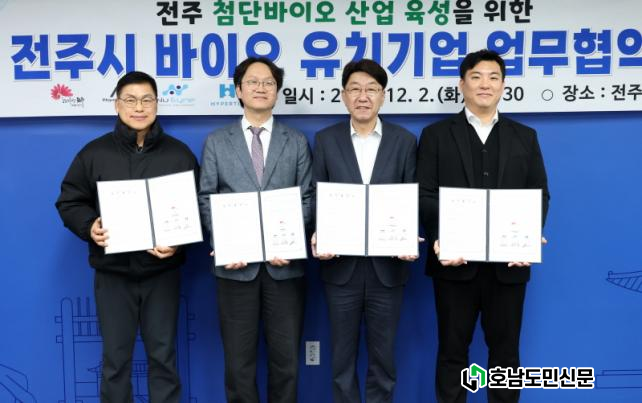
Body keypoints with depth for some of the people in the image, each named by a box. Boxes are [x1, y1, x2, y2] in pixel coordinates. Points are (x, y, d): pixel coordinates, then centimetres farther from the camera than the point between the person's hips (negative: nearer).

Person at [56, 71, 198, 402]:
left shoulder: (179, 154, 3)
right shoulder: (94, 153, 3)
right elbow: (69, 201, 7)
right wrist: (89, 226, -13)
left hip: (162, 272, 0)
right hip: (112, 272, 0)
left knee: (163, 355, 10)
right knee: (115, 357, 10)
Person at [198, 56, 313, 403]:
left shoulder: (296, 142, 9)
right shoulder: (216, 142, 8)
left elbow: (307, 198, 2)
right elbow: (206, 199, 2)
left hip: (284, 264, 1)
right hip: (236, 263, 0)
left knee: (286, 357, 8)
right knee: (238, 358, 8)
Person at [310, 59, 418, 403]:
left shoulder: (404, 141, 2)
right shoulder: (326, 140, 3)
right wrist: (318, 236, -14)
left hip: (387, 265, 0)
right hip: (341, 265, 0)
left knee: (383, 356, 12)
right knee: (342, 358, 12)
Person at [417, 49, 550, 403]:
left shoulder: (525, 137, 12)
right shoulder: (436, 135, 5)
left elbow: (539, 194, 6)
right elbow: (424, 195, -2)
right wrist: (439, 238, -17)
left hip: (508, 262, 2)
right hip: (456, 261, -2)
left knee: (505, 349, 11)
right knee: (452, 349, 8)